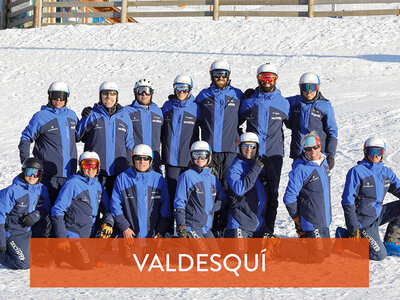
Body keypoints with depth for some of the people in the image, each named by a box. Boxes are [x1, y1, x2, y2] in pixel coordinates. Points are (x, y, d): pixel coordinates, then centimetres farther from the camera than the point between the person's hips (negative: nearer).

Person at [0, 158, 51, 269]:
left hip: (28, 231, 6)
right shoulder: (12, 191, -18)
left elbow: (46, 208, 9)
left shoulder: (42, 189, -2)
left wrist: (35, 215, -15)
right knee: (24, 264, -16)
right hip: (12, 232, -6)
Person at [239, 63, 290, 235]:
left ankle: (269, 231, 9)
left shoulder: (283, 103, 8)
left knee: (272, 193, 2)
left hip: (274, 154, 0)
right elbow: (236, 122, 19)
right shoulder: (249, 101, 7)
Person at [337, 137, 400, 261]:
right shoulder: (357, 172, -16)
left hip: (378, 214, 7)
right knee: (380, 255, -13)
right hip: (363, 221, -7)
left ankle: (390, 242, 3)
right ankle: (345, 237, 4)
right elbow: (347, 201, -17)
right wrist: (353, 229, -19)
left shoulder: (386, 172, 4)